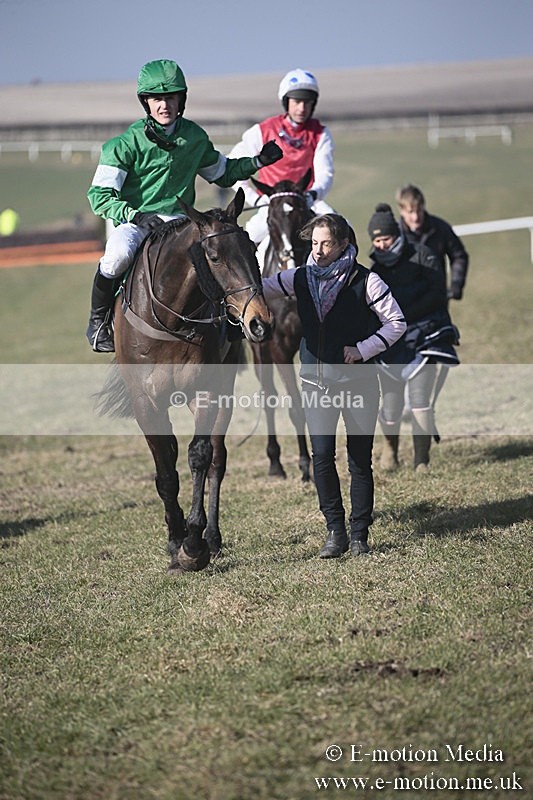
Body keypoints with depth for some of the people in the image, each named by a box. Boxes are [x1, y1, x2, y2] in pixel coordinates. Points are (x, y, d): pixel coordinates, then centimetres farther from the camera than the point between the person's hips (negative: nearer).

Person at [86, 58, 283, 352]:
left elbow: (223, 173, 24)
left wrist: (257, 162, 8)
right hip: (133, 220, -3)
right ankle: (98, 320, -9)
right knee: (119, 254, -36)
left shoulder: (195, 137, 7)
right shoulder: (127, 143, -7)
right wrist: (136, 216, -26)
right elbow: (99, 195, -10)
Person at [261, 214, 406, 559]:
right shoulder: (300, 278, 3)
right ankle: (335, 531, 4)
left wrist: (362, 349, -14)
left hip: (358, 381, -2)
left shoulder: (365, 281, -7)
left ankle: (359, 533, 15)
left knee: (360, 459, 5)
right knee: (322, 456, -7)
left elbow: (396, 322, -3)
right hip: (316, 382, 2)